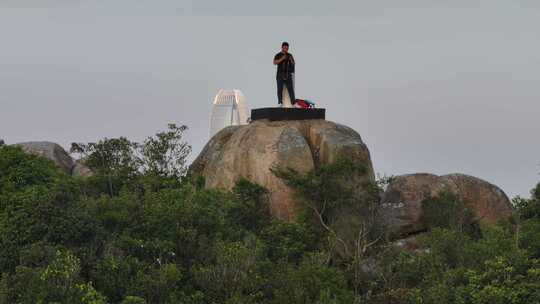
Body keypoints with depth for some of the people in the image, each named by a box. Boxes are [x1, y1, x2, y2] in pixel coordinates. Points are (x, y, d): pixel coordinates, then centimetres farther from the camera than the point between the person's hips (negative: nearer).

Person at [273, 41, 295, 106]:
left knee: (291, 88, -6)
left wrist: (291, 60, -7)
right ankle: (280, 102, -5)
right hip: (280, 75, -2)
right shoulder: (278, 55, 5)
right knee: (280, 89, -5)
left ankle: (293, 102, -10)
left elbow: (293, 64, 15)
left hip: (288, 75, 2)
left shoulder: (290, 55, 15)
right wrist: (282, 59, -20)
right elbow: (275, 62, -10)